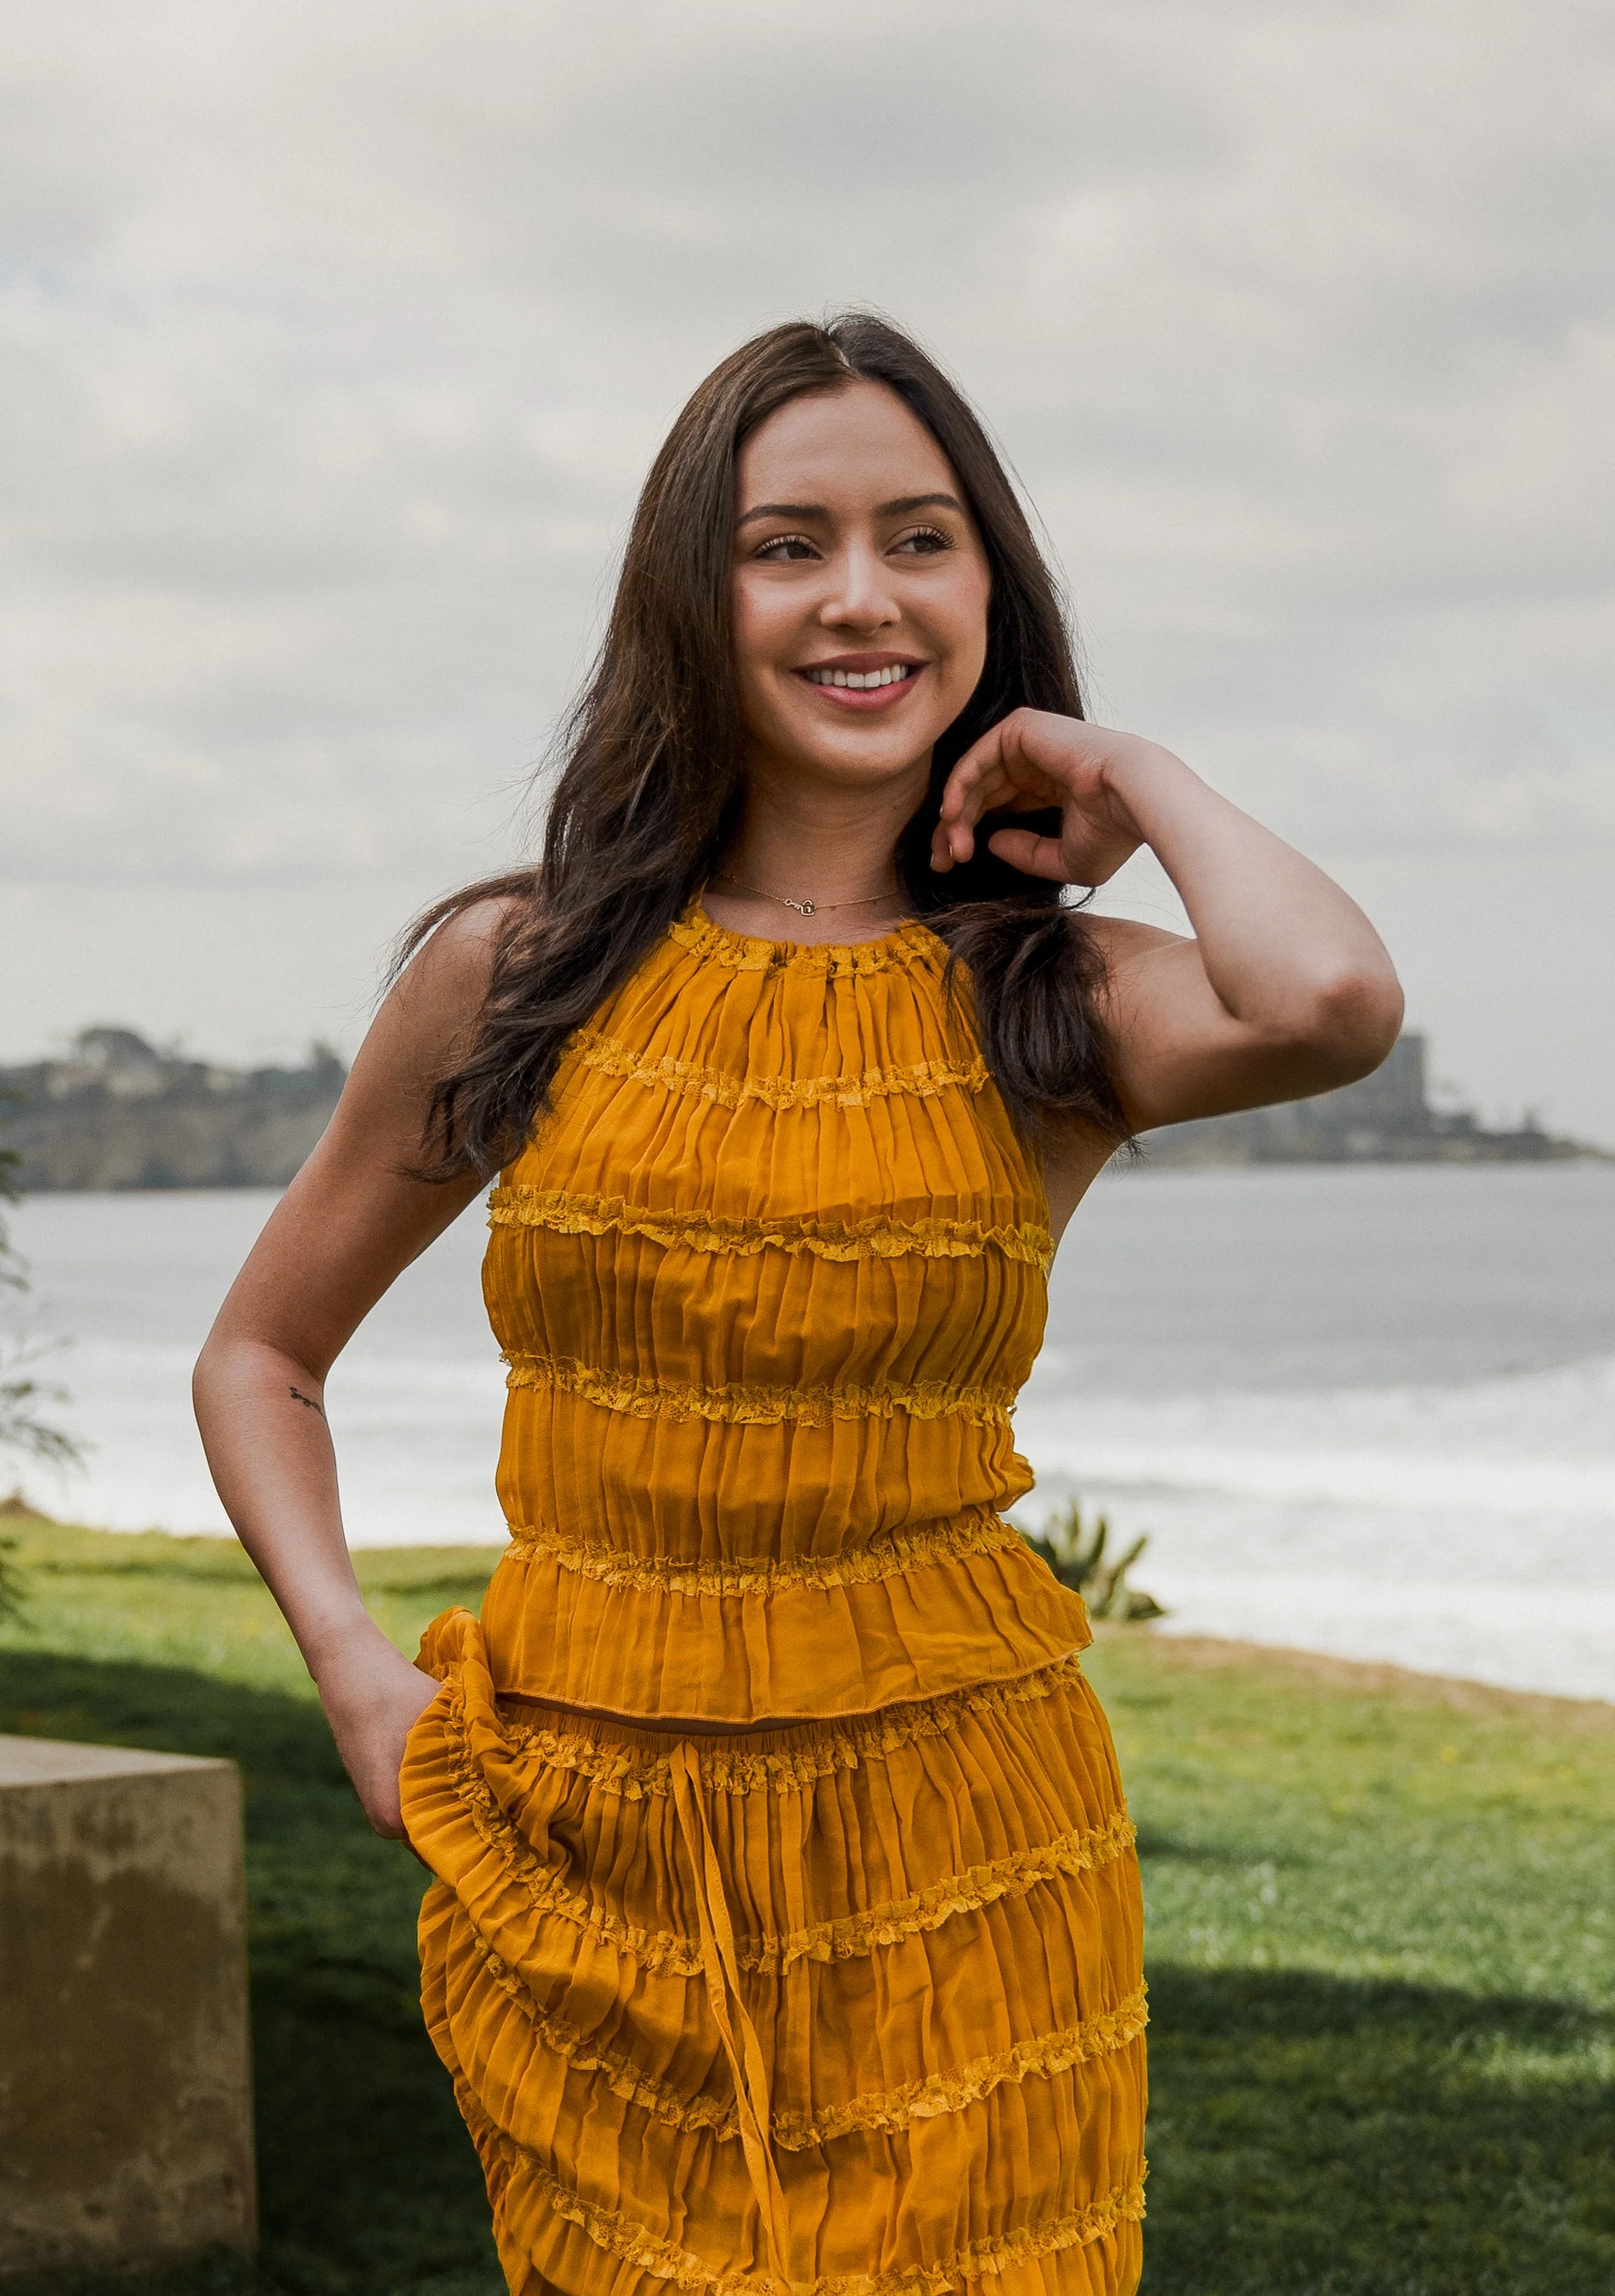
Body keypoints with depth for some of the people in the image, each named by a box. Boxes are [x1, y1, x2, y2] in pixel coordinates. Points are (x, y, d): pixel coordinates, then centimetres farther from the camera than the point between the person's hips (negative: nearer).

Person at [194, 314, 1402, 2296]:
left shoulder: (1057, 1003, 0)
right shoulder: (518, 975, 3)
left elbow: (1332, 1004, -25)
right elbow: (261, 1353, 14)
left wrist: (1145, 787, -6)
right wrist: (351, 1664, -1)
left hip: (944, 1867, -1)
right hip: (577, 1866, 1)